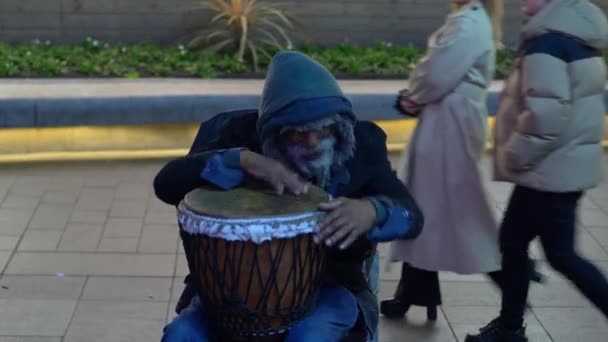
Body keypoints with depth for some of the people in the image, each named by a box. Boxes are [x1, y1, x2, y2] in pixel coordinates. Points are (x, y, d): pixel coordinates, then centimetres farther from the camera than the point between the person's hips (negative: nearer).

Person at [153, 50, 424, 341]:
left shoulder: (361, 145, -8)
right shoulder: (244, 133, -10)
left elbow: (412, 216, -12)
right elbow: (166, 183, -18)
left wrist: (372, 210, -37)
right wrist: (242, 160, -33)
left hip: (328, 288, -1)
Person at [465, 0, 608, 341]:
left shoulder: (548, 41, -21)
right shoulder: (576, 28, 9)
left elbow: (546, 114, -27)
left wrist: (515, 155, -12)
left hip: (551, 168, -10)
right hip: (566, 163, 10)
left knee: (561, 255, 2)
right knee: (513, 239, 17)